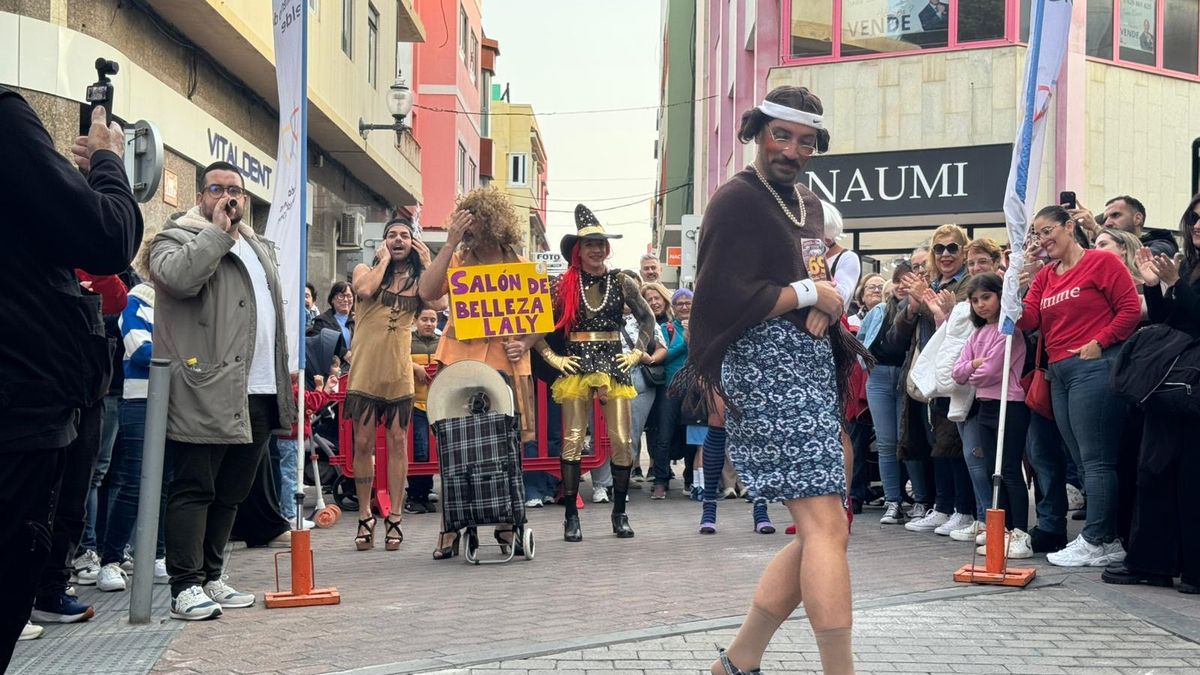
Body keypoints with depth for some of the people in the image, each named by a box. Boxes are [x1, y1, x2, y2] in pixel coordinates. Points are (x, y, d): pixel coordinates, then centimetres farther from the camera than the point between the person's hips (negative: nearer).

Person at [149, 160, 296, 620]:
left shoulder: (259, 249, 24)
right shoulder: (178, 238, 1)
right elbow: (178, 276, -23)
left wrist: (283, 386, 21)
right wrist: (218, 231, -14)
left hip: (258, 395, 8)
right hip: (206, 394, -8)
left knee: (231, 493, 12)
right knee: (194, 490, -6)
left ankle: (211, 578, 21)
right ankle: (186, 587, -3)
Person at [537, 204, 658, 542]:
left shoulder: (621, 282, 6)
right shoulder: (564, 285, 2)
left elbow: (647, 317, 16)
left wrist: (638, 352, 6)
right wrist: (552, 357, -1)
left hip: (614, 365, 1)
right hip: (576, 365, -1)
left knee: (622, 441, -1)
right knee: (572, 441, -4)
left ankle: (619, 513, 11)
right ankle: (571, 516, 1)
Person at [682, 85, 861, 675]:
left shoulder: (807, 203, 19)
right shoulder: (737, 200, -7)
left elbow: (829, 280, 24)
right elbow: (728, 298, -17)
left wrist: (828, 306, 0)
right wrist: (808, 294, -8)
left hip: (812, 373, 9)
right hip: (769, 370, -9)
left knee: (822, 531, 8)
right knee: (825, 527, -15)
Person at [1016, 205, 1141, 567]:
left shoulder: (1101, 262, -3)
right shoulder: (1044, 276, 17)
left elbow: (1131, 309, -8)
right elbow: (1027, 321, 6)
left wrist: (1099, 342, -14)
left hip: (1093, 368, -8)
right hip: (1059, 373, 8)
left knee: (1095, 459, -7)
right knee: (1084, 461, 8)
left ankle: (1096, 541, -3)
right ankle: (1110, 540, 14)